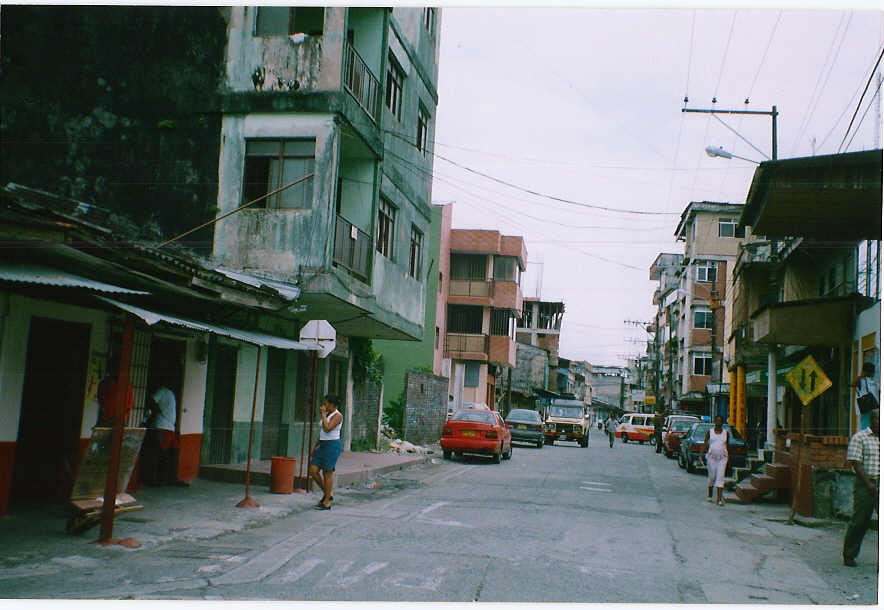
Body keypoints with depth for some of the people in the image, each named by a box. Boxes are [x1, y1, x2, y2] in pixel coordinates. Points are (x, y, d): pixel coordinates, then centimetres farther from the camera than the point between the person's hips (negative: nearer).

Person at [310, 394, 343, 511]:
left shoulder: (337, 416, -12)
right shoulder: (327, 414, 14)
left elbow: (327, 429, -25)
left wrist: (323, 414, -17)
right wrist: (317, 447, 18)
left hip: (332, 445, -9)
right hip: (323, 445, 9)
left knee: (328, 473, -3)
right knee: (313, 471, 4)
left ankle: (327, 503, 6)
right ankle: (327, 494, 20)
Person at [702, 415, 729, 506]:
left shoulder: (726, 433, 7)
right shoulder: (709, 432, 3)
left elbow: (727, 446, 15)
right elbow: (705, 444, 2)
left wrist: (728, 458, 15)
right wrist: (701, 454, -8)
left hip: (722, 458, 1)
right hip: (711, 457, 0)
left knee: (720, 477, -8)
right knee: (711, 477, 4)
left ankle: (719, 499, -11)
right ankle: (709, 495, 27)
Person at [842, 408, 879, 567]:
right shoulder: (859, 438, -2)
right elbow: (855, 462, -8)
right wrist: (868, 483, -14)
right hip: (865, 484, -4)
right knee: (860, 520, 0)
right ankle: (848, 555, 16)